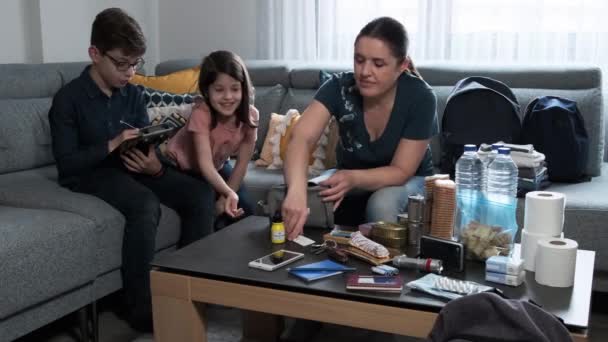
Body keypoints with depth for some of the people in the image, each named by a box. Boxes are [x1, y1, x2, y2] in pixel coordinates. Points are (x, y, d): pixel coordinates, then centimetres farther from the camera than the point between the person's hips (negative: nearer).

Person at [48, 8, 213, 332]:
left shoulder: (133, 95, 6)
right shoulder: (68, 98, -9)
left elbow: (147, 147, 5)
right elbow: (66, 163, -12)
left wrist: (155, 167, -19)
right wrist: (112, 145, -24)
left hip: (131, 168, 5)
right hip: (89, 173, -5)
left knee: (197, 192, -19)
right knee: (146, 204, -36)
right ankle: (141, 310, -24)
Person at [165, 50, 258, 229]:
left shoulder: (250, 115, -22)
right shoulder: (201, 114, -33)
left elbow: (242, 164, -15)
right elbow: (205, 164, -41)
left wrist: (224, 199, -19)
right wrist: (229, 193, -56)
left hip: (218, 165, 4)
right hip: (182, 166, -4)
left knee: (244, 211, -7)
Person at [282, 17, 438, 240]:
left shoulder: (420, 98, -27)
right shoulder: (339, 87, -24)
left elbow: (401, 171, -24)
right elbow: (301, 139, -38)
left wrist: (353, 179, -44)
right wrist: (296, 191, -58)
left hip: (409, 181, -2)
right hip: (350, 177, 2)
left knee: (382, 203, -35)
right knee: (309, 201, -26)